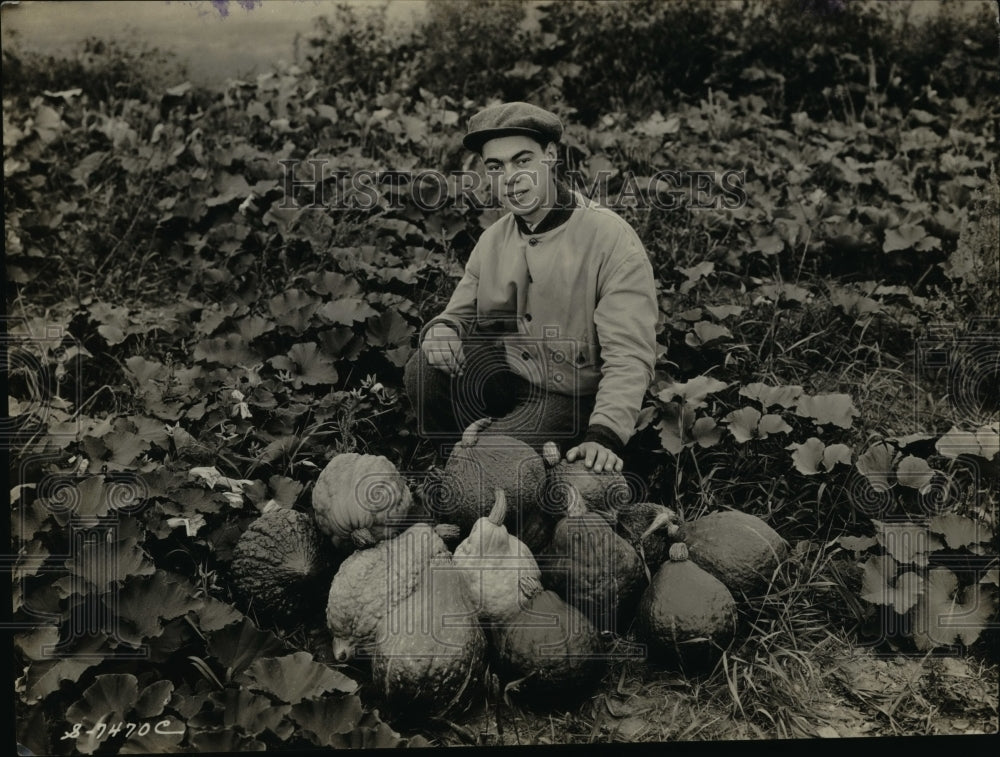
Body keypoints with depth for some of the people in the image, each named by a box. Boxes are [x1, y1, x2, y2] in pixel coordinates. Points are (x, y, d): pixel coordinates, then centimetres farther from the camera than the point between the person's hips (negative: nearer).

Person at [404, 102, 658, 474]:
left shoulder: (612, 239, -16)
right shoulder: (491, 241, 5)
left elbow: (629, 356, -21)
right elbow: (461, 313, 14)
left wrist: (604, 436, -33)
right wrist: (441, 329, -13)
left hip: (568, 398, -6)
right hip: (505, 384, 6)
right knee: (424, 369, -17)